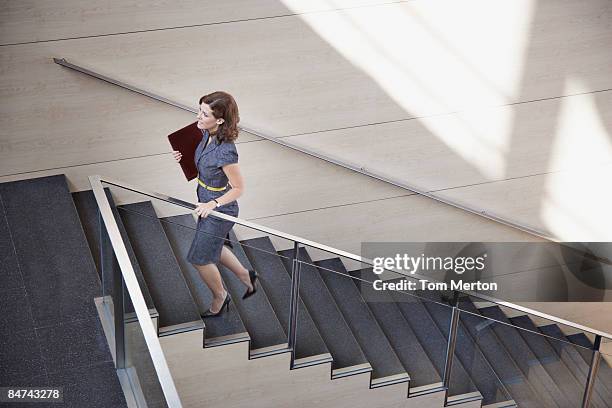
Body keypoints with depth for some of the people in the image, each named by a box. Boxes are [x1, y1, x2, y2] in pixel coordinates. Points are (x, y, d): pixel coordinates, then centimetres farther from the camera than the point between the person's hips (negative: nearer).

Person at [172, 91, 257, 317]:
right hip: (207, 203, 8)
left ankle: (219, 296, 40)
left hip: (220, 211, -8)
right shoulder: (207, 134, -11)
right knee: (212, 248, 29)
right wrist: (184, 157, -5)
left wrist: (212, 204, -30)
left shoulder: (225, 152, -35)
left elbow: (238, 188, -24)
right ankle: (245, 276, 49)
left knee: (199, 258, 13)